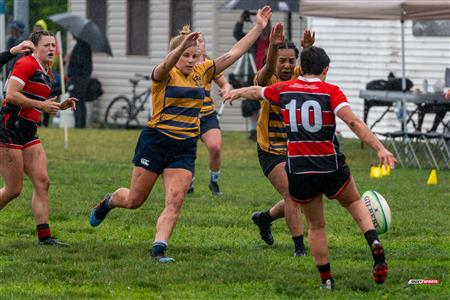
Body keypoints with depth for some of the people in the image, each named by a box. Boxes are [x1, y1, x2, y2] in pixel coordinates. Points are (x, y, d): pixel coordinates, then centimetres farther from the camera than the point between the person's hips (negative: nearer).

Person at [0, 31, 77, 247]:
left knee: (42, 183, 1)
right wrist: (41, 105, -19)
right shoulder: (26, 64, -10)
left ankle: (44, 236, 1)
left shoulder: (46, 73, 19)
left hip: (28, 132, 9)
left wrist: (59, 106, 15)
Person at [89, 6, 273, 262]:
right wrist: (182, 46, -54)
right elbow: (167, 64, -34)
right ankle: (108, 202, 40)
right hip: (155, 142, -4)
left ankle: (159, 249, -14)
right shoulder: (165, 75, -9)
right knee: (134, 200, 9)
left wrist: (258, 28, 0)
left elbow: (233, 54, 7)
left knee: (175, 202, -11)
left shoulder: (201, 73, 7)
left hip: (185, 148, 4)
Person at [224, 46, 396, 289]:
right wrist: (379, 148, -24)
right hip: (331, 168, -2)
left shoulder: (284, 89, 5)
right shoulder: (330, 91, -7)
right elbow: (353, 122, -20)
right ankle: (375, 245, 1)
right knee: (354, 202, 24)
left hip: (298, 170, 2)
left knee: (316, 226, 17)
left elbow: (256, 91, 26)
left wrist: (236, 92, 47)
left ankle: (326, 279, 13)